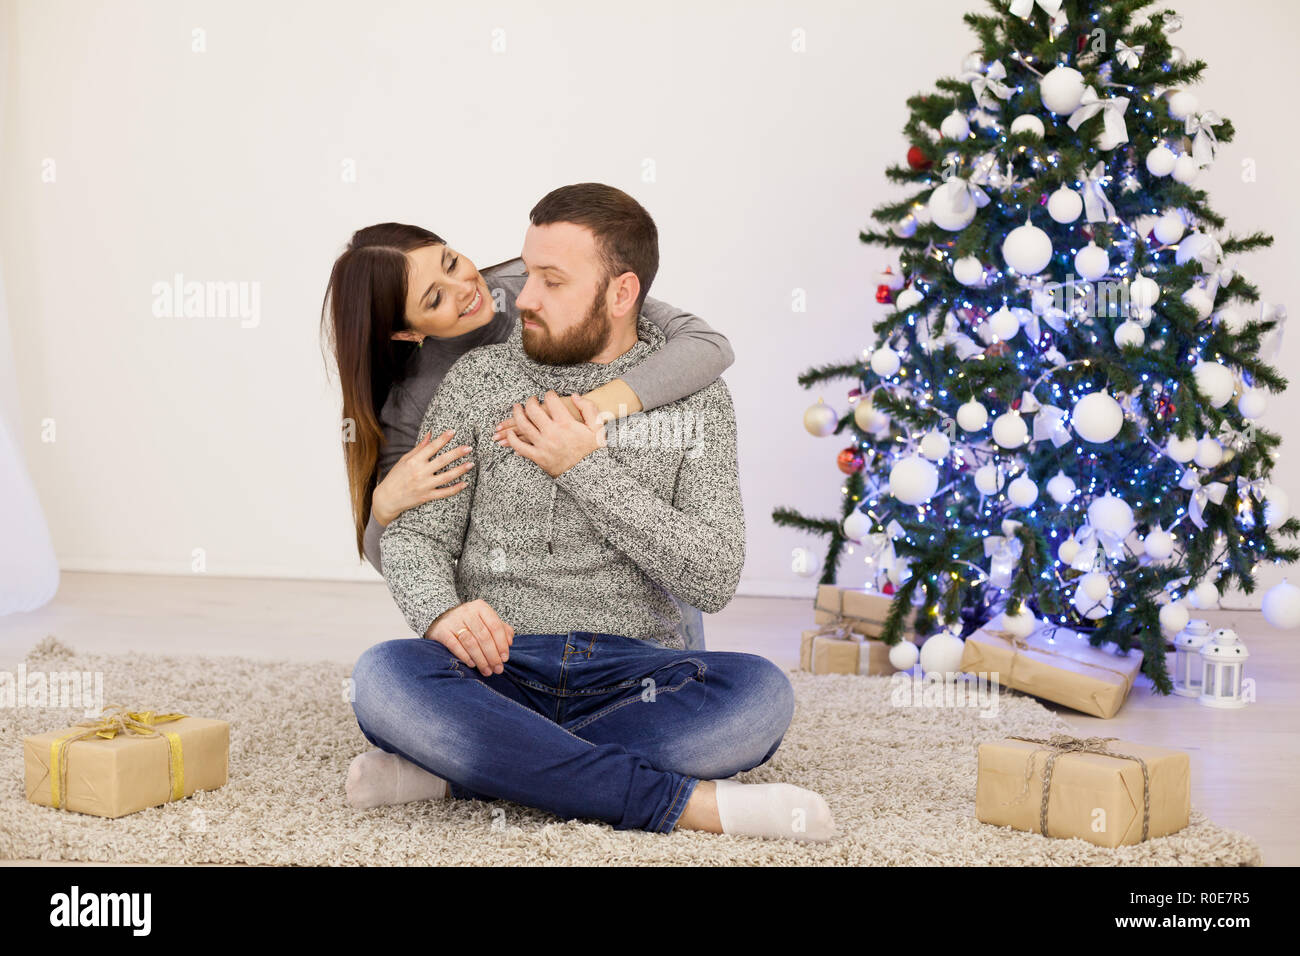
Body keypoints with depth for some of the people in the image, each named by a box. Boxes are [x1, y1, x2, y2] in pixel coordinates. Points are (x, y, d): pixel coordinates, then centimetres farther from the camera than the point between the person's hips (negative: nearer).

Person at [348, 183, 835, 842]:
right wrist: (441, 612, -21)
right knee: (383, 677, -34)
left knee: (760, 693, -32)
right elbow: (413, 537, 3)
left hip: (632, 675, 0)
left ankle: (458, 770, -26)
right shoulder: (478, 380, 9)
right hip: (496, 668, 0)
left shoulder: (693, 396, 7)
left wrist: (587, 470, -10)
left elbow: (714, 580, -4)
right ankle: (690, 802, -31)